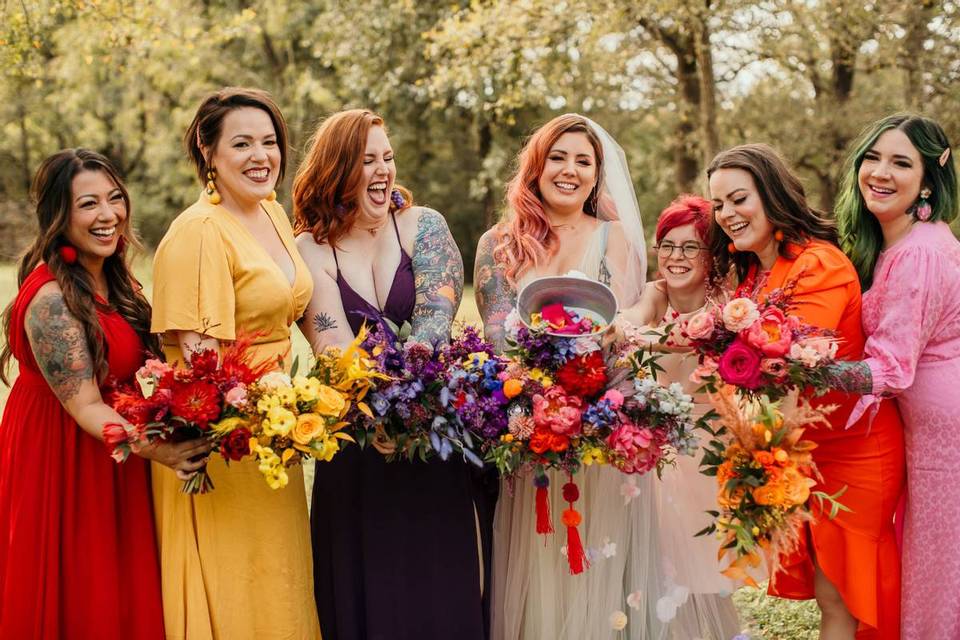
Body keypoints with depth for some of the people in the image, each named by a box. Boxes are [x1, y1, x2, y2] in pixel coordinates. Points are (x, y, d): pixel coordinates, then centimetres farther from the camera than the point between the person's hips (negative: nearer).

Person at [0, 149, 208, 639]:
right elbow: (85, 407, -25)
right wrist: (161, 450, -37)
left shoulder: (113, 279, 3)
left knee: (121, 596, 18)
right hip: (64, 458, -8)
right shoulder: (51, 299, -24)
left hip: (115, 452, 8)